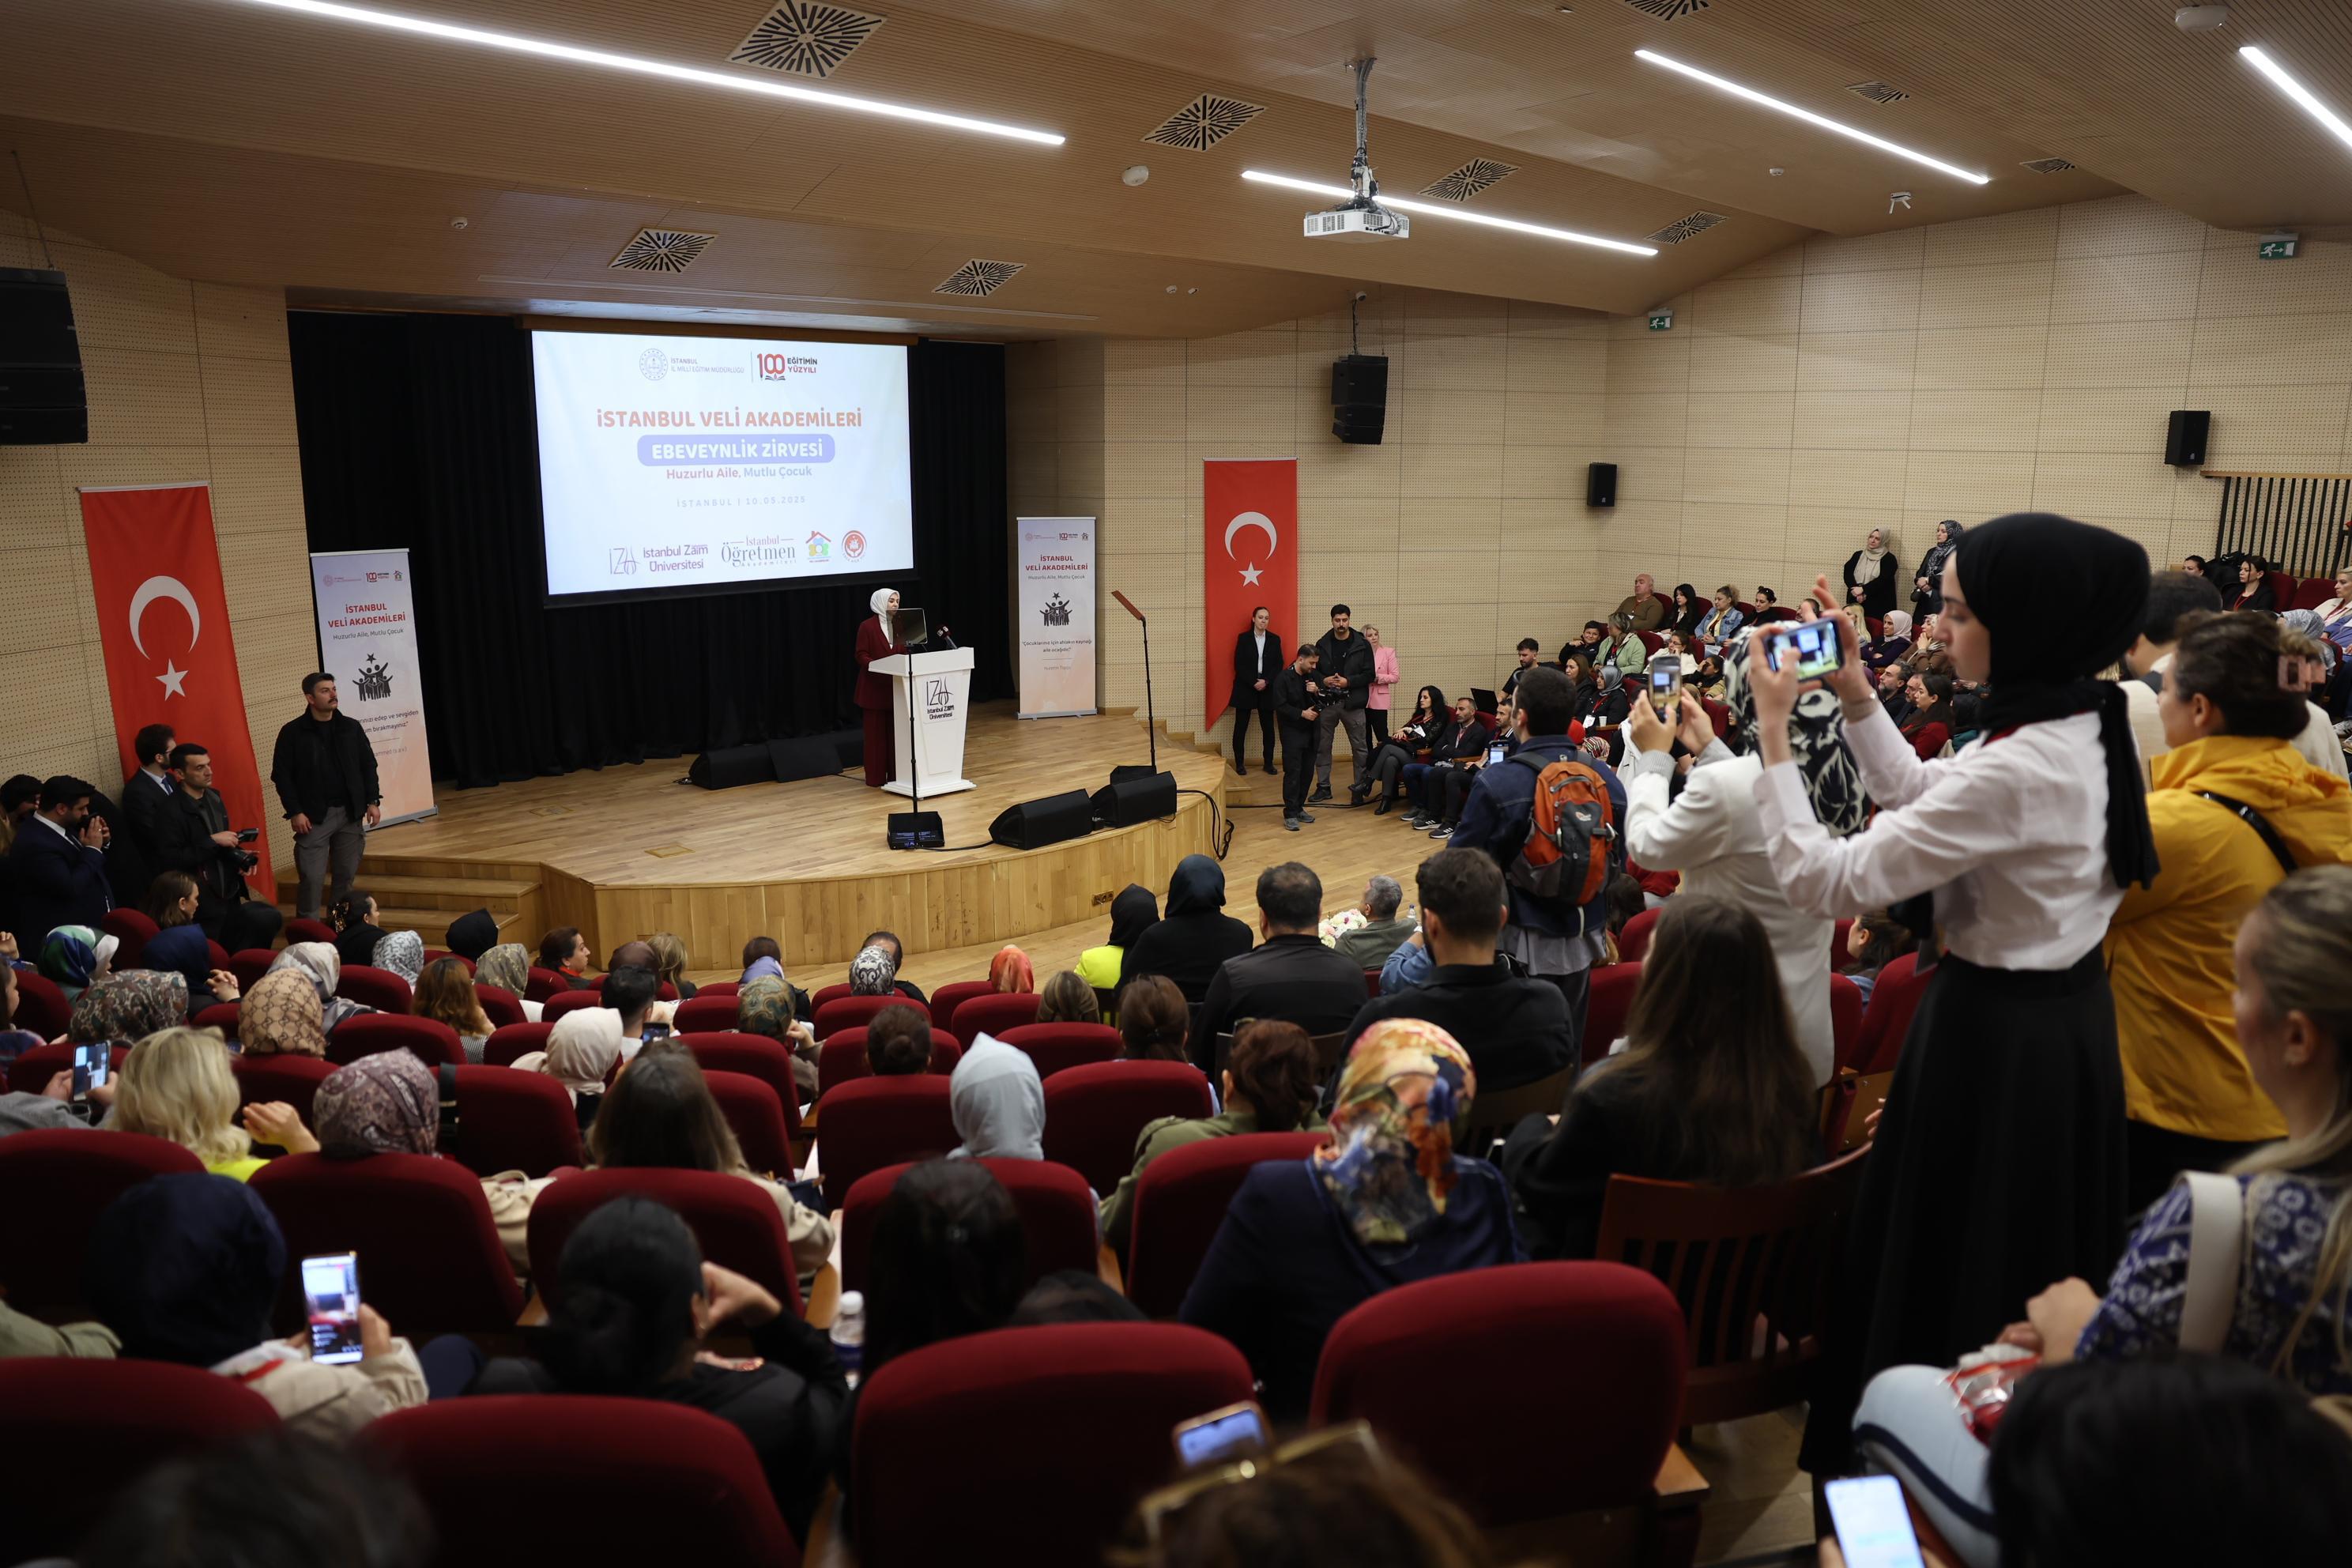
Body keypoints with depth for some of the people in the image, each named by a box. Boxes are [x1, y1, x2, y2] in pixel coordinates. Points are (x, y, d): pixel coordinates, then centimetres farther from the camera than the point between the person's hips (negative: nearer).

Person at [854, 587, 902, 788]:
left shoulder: (900, 625, 10)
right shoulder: (867, 626, -8)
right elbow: (861, 656, -11)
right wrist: (880, 667, -26)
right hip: (874, 686, -5)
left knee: (896, 731, 6)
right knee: (876, 732, 0)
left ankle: (896, 774, 12)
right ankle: (876, 778, 5)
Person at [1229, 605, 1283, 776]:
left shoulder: (1275, 639, 7)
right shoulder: (1243, 638, 2)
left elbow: (1279, 665, 3)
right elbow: (1239, 664, -3)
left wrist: (1266, 682, -10)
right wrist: (1253, 683, -12)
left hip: (1267, 689, 2)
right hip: (1245, 688, -2)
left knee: (1268, 727, 3)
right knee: (1241, 727, -1)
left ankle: (1269, 763, 11)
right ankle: (1239, 763, 6)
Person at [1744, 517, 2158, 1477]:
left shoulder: (2014, 771, -29)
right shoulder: (2085, 729, 0)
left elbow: (1824, 878, -26)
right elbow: (1920, 796, 14)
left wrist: (1774, 737, -19)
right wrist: (1856, 698, 7)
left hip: (1995, 1037, -10)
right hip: (2067, 1013, 10)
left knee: (1947, 1273, 6)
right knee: (2038, 1271, 24)